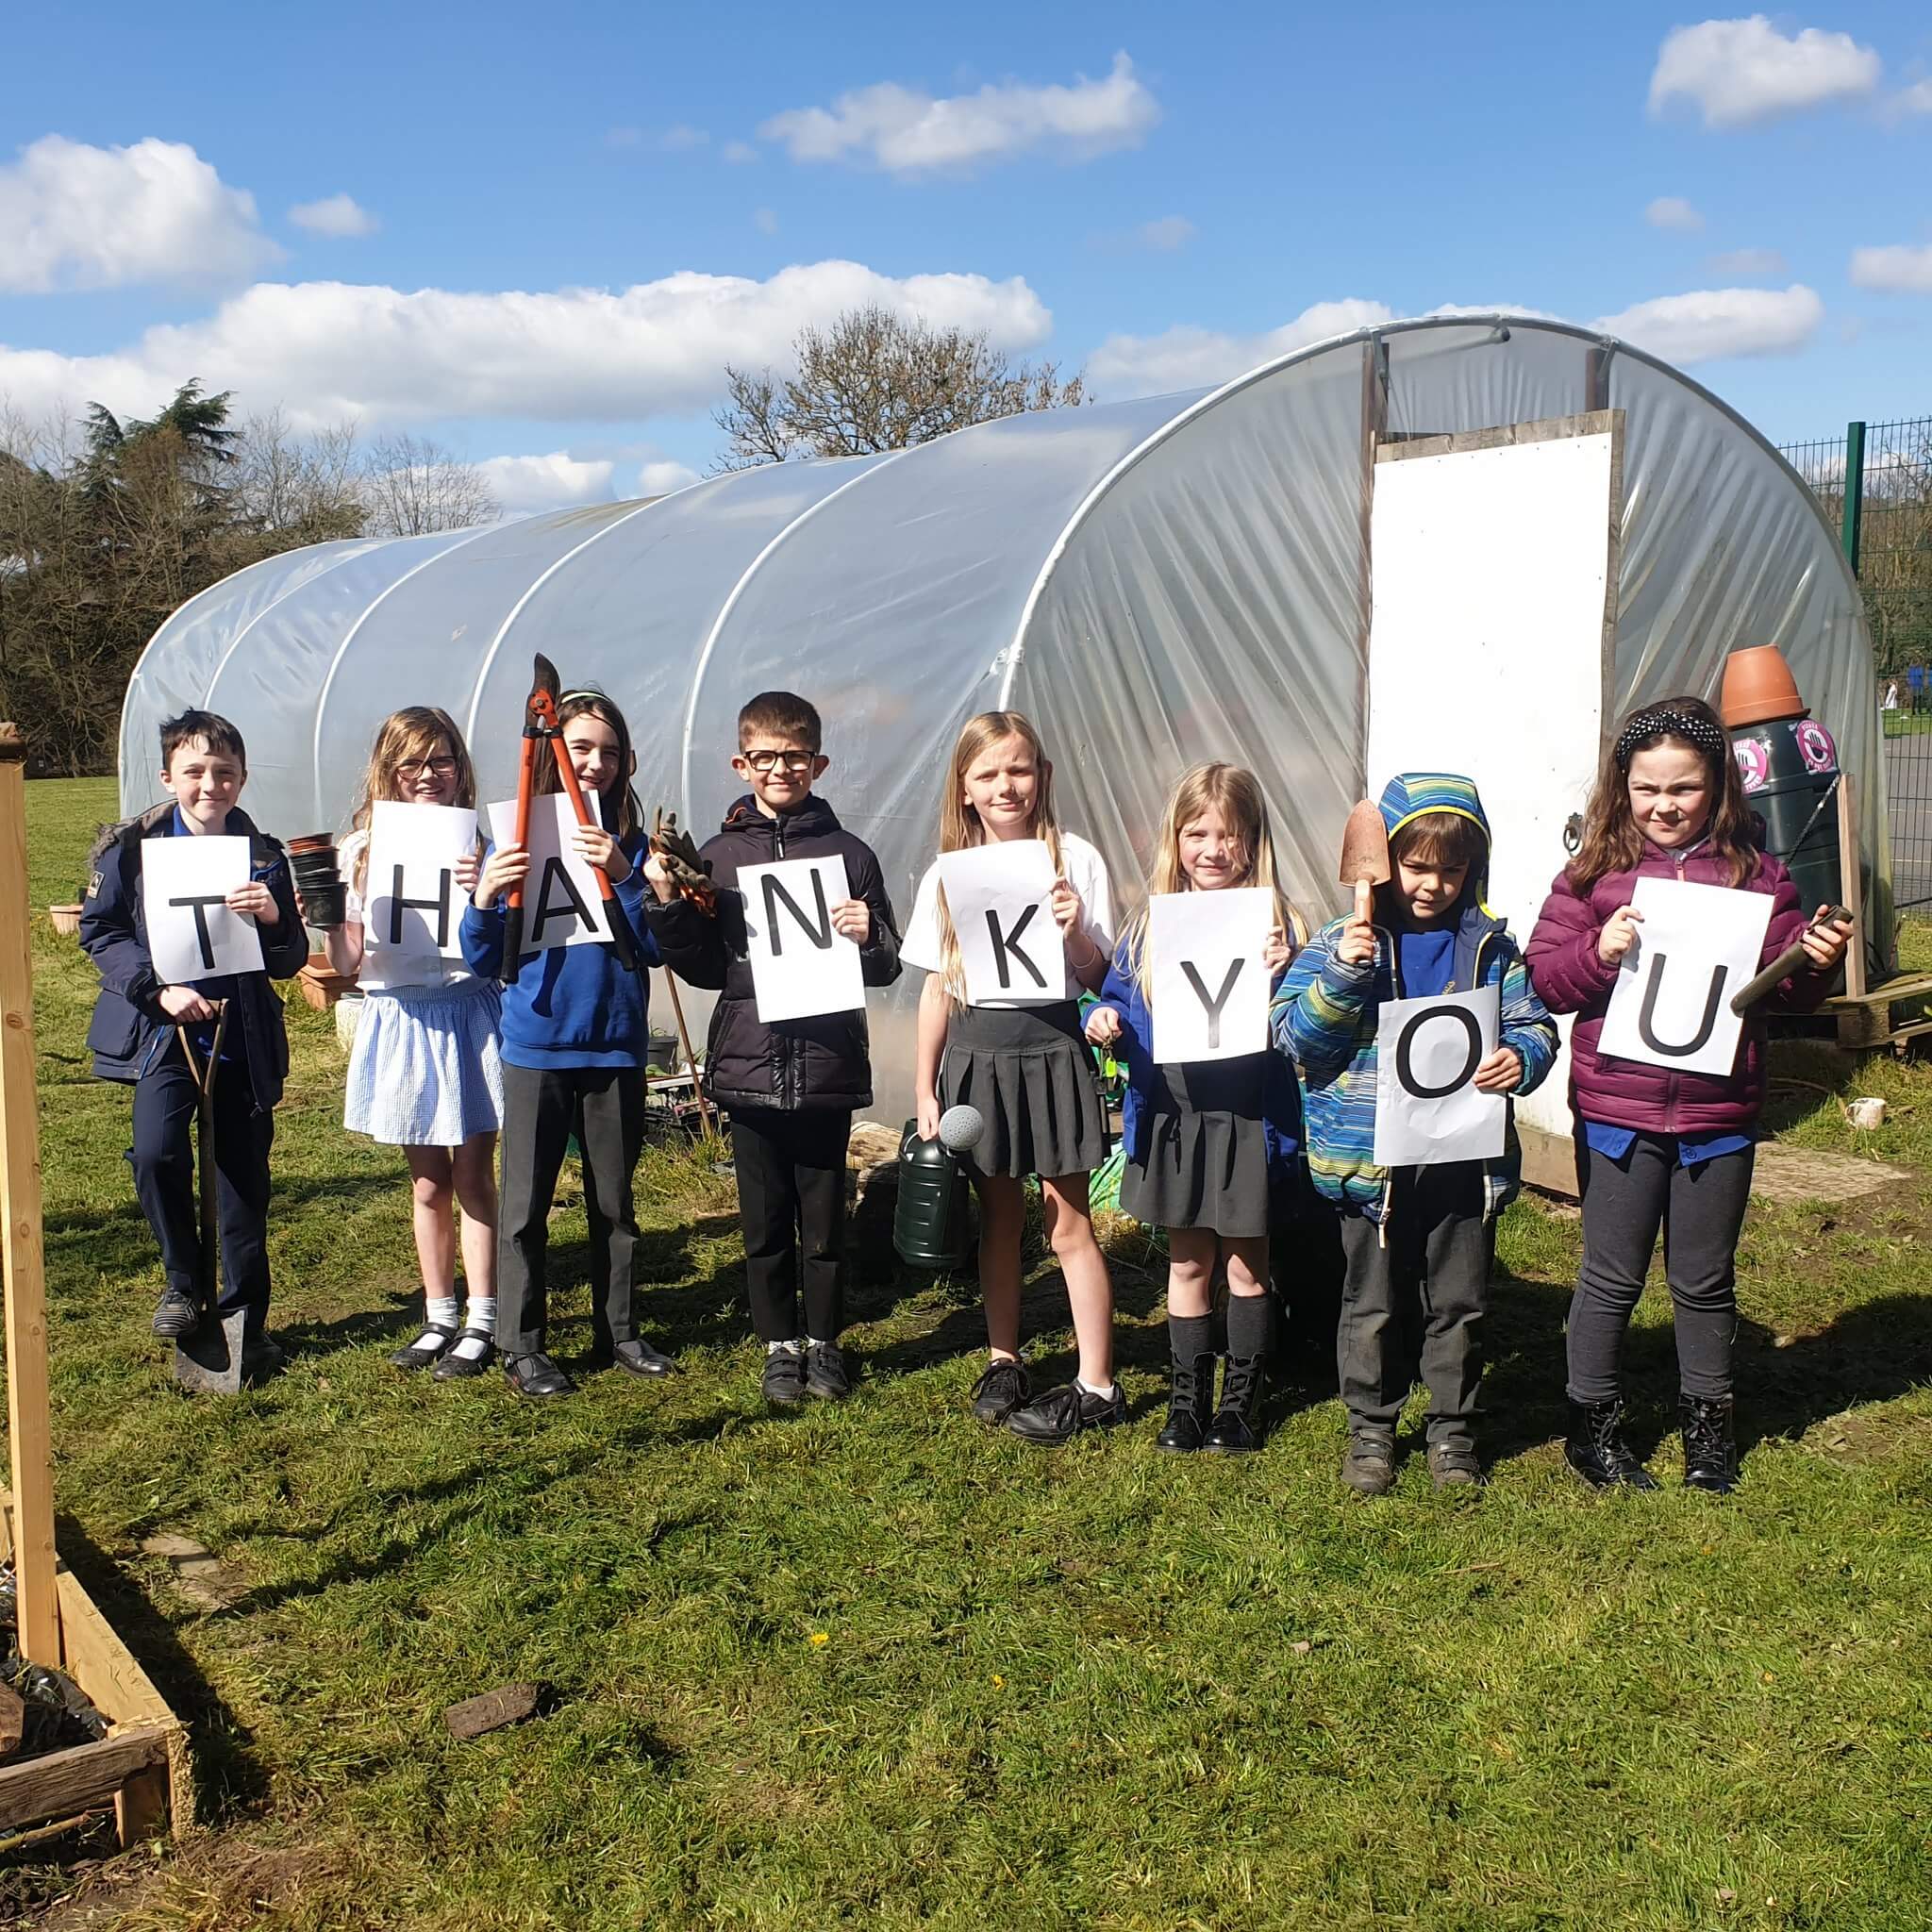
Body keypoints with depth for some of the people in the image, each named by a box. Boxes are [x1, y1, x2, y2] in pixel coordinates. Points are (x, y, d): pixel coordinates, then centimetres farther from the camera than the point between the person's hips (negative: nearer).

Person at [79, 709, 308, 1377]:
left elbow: (291, 961, 2)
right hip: (162, 1030, -1)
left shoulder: (264, 855, 1)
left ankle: (245, 1320, 22)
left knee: (243, 1182, 6)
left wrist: (273, 918, -20)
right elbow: (100, 931, 0)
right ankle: (183, 1282, 3)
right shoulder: (133, 847, -2)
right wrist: (159, 989, -14)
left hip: (243, 1038, 1)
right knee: (156, 1152, -22)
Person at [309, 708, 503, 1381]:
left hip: (467, 1015, -2)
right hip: (399, 1019, 3)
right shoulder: (362, 850, 3)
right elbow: (347, 963, 5)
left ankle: (481, 1324, 10)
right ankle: (439, 1318, 25)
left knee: (473, 1177, 1)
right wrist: (327, 921, -14)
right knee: (427, 1183, 12)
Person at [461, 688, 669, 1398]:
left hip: (615, 1047, 2)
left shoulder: (629, 843, 1)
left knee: (615, 1202, 12)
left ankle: (619, 1331, 25)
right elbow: (483, 961, -2)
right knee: (526, 1205, 5)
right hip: (535, 1047, -1)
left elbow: (655, 947, -7)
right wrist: (484, 898, -21)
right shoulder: (513, 842, -2)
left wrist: (622, 876, -21)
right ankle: (521, 1346, 15)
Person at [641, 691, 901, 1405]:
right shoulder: (719, 856, 5)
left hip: (827, 1069, -1)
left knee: (823, 1217, 9)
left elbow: (886, 967, 6)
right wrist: (668, 906, -6)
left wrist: (869, 936, -15)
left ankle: (825, 1342, 25)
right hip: (748, 1066, 1)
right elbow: (704, 967, 7)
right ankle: (780, 1345, 25)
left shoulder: (849, 854, 2)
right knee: (765, 1220, 10)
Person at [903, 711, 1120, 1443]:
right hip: (978, 1055, 3)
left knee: (1068, 1222, 1)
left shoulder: (1075, 860, -4)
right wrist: (925, 1089, 5)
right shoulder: (948, 875, 3)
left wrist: (1074, 933, -22)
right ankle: (1004, 1361, 29)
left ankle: (1096, 1385, 10)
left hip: (1051, 1049, -3)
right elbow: (936, 987, 7)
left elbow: (1100, 978, -2)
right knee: (999, 1217, 15)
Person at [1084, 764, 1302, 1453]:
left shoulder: (1272, 924, -7)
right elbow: (1119, 1003, 11)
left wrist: (1277, 981, -28)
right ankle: (1187, 1399, 27)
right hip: (1171, 1118, 3)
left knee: (1245, 1264, 11)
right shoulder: (1149, 925, 3)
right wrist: (1104, 1023, -10)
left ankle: (1241, 1400, 25)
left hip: (1246, 1119, -3)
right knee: (1187, 1262, 15)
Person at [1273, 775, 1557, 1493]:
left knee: (1457, 1303, 13)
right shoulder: (1339, 942, -2)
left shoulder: (1489, 947, 4)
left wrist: (1521, 1058, -16)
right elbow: (1295, 1038, -8)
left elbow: (1533, 1023, 6)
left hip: (1466, 1158, 2)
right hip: (1372, 1158, -1)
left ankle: (1453, 1431, 29)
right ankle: (1370, 1429, 27)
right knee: (1373, 1305, 11)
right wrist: (1344, 973, -22)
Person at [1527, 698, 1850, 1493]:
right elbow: (1544, 977, -4)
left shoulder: (1753, 874, 1)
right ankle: (1592, 1425, 26)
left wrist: (1818, 960, -16)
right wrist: (1599, 952, -21)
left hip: (1720, 1114, 1)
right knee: (1612, 1278, 10)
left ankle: (1708, 1428, 32)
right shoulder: (1596, 870, -2)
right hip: (1617, 1113, -1)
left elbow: (1789, 988, 4)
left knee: (1705, 1281, 15)